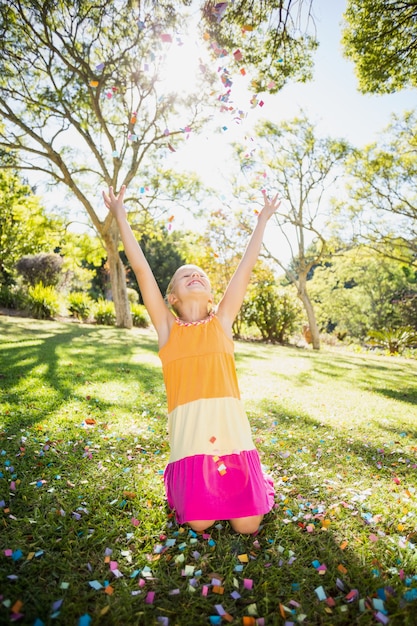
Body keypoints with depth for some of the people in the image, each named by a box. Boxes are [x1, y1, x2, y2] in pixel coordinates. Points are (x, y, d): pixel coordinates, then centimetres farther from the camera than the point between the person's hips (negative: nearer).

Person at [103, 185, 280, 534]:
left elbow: (246, 268, 9)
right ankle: (185, 487, 31)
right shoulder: (168, 327, 6)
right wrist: (120, 215, 4)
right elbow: (141, 269, 3)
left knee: (247, 526, 4)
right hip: (190, 432, -1)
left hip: (231, 427, 1)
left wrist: (262, 220, 13)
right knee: (200, 524, 1)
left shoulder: (221, 321, 9)